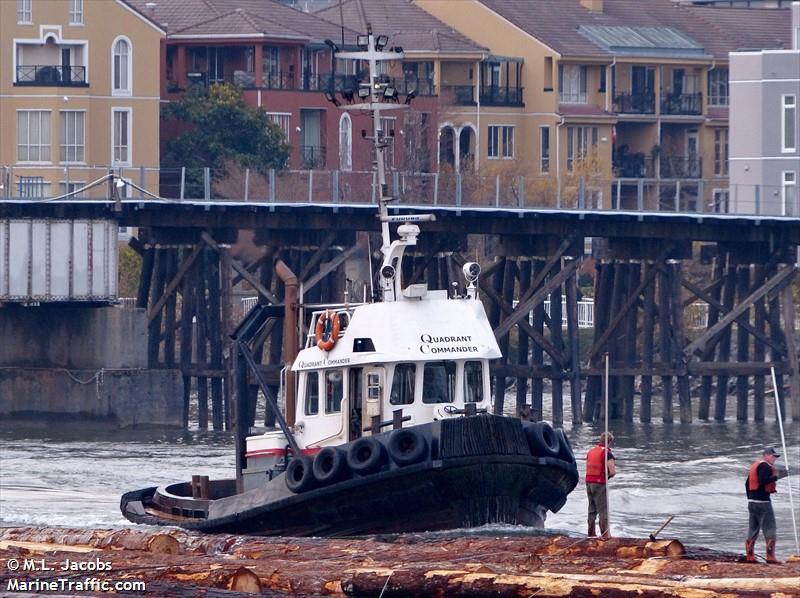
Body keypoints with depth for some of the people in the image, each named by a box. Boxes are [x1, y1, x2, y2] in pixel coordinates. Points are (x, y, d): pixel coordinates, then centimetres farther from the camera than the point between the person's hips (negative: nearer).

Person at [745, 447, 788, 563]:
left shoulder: (755, 465, 18)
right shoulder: (765, 466, -11)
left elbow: (747, 484, 21)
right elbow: (763, 481, -26)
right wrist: (777, 476, -22)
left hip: (752, 501, 9)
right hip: (762, 501, -9)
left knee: (753, 529, 12)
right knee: (769, 528, -7)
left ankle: (750, 556, 12)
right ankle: (770, 556, -11)